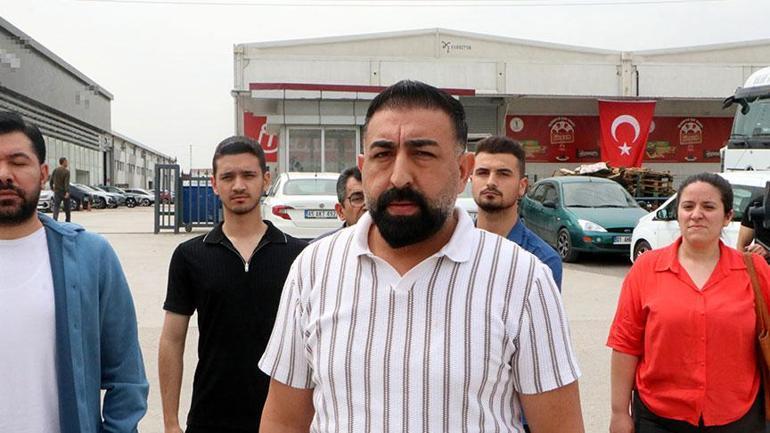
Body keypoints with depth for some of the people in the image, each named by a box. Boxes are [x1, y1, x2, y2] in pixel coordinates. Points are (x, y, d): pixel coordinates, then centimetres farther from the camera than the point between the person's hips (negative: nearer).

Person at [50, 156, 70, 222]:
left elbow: (51, 181, 9)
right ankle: (67, 221, 21)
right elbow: (66, 183, -19)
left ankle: (55, 219, -24)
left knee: (56, 206, -4)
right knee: (67, 208, 12)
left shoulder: (55, 170, 5)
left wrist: (52, 188, 24)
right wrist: (67, 192, -23)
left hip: (57, 192, 3)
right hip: (64, 192, -3)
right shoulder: (66, 171, -9)